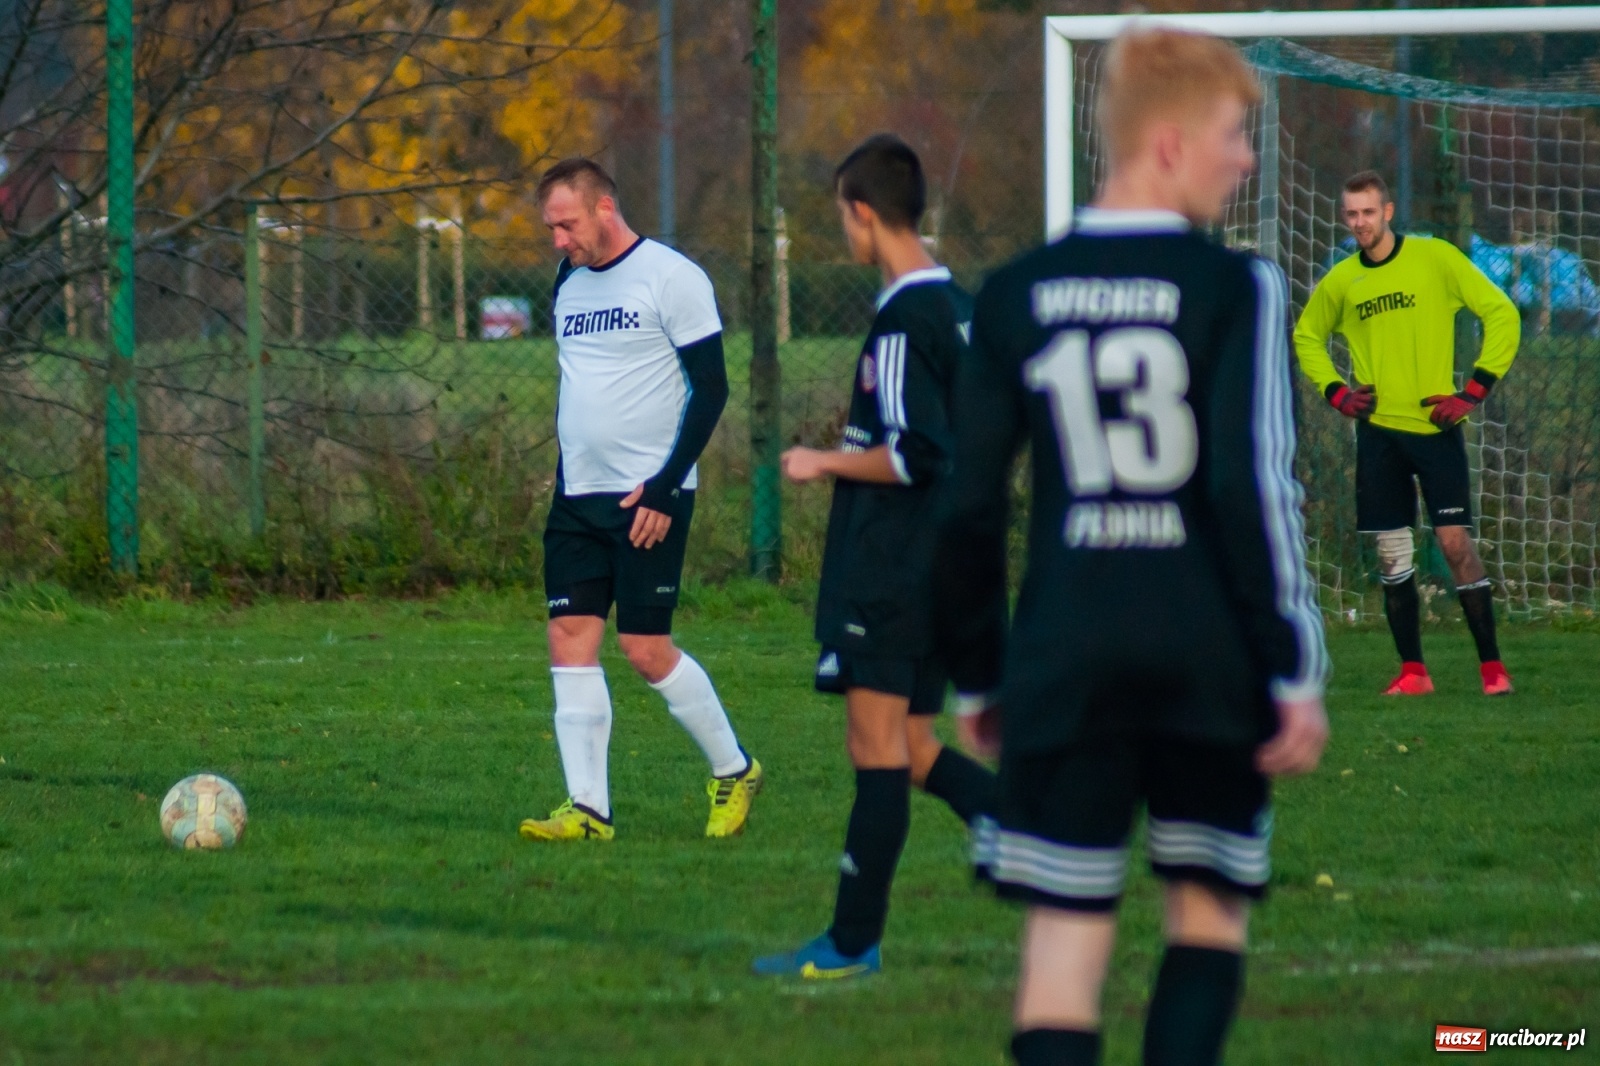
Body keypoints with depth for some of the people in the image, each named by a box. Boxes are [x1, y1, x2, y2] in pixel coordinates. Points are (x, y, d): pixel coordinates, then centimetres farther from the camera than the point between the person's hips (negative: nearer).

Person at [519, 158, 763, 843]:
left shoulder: (671, 278, -9)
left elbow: (710, 388, -11)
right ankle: (587, 808, -4)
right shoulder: (569, 285, 13)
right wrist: (563, 475, 17)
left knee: (645, 647, -8)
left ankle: (734, 771, 13)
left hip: (648, 499, -7)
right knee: (570, 639, -3)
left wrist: (666, 487, -16)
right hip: (579, 497, 7)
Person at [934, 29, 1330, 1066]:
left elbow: (970, 505, 7)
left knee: (1066, 939, 0)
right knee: (1209, 909, 15)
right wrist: (1296, 670, -7)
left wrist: (978, 674, 16)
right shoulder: (1235, 290, -5)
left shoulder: (1015, 299, 6)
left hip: (1066, 654, 2)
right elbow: (1258, 486, -11)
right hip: (1208, 650, -2)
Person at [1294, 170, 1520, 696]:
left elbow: (1502, 313, -3)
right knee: (1391, 553, 2)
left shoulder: (1435, 258, -5)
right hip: (1378, 430, 4)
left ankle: (1491, 666, -1)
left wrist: (1474, 391, -8)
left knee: (1455, 542, -8)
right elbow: (1307, 336, 25)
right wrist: (1336, 392, 8)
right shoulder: (1340, 281, 7)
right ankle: (1412, 671, 9)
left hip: (1435, 426, -4)